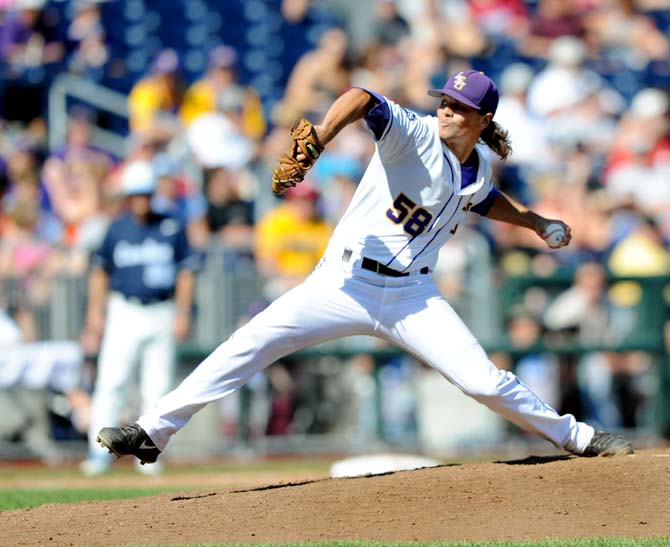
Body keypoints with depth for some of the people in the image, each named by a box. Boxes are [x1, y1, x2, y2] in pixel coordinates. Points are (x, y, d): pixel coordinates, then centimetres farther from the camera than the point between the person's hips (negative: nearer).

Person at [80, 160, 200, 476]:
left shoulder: (172, 228, 3)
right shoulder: (116, 229, 5)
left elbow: (186, 272, 5)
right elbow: (100, 271, 13)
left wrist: (183, 314, -2)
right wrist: (95, 310, 5)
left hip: (162, 316, 0)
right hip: (124, 314, 0)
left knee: (157, 387, 1)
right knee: (111, 381, -9)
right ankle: (100, 452, -8)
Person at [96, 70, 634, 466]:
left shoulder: (478, 169, 6)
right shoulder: (414, 136, -11)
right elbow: (364, 100, -33)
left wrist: (533, 221, 26)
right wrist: (320, 138, -51)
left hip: (412, 298, 3)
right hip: (345, 284, -3)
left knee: (485, 381, -8)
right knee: (251, 343, -16)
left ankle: (579, 438, 13)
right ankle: (153, 431, -11)